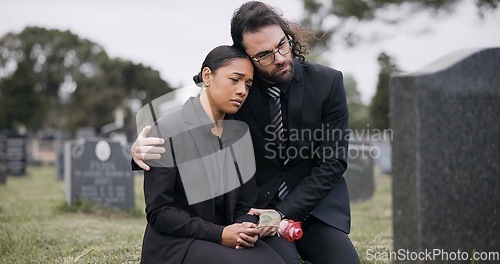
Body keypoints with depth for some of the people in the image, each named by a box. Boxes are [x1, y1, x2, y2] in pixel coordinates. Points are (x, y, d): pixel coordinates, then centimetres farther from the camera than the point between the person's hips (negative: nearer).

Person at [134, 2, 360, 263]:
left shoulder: (328, 82, -8)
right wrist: (143, 144, -24)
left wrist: (285, 213, -17)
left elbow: (332, 163, -7)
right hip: (259, 207, -1)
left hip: (314, 206, 1)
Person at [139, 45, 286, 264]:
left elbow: (245, 205, 10)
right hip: (175, 243, -5)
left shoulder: (241, 132, 7)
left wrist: (247, 230, -14)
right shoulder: (167, 131, -9)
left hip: (228, 239, 5)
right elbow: (158, 212, -12)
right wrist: (218, 234, -20)